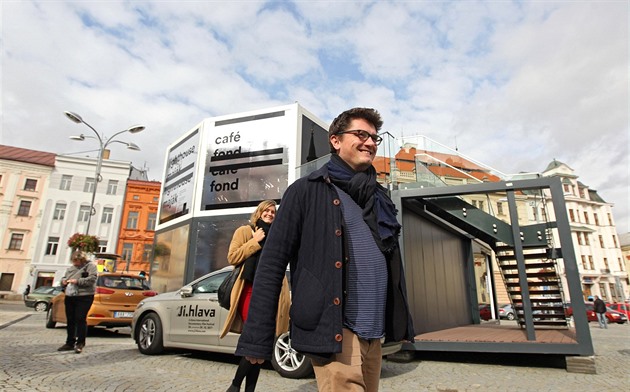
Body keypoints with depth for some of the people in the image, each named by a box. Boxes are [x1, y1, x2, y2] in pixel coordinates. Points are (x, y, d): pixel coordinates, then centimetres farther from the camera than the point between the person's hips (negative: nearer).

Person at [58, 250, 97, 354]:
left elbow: (92, 279, -14)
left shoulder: (90, 266, -2)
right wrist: (63, 281, 4)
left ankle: (80, 343, -1)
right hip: (69, 297, 7)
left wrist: (77, 281, -18)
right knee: (70, 320, 12)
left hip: (84, 297, -7)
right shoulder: (70, 268, 18)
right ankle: (70, 343, 22)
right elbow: (63, 278, 28)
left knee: (80, 319, -9)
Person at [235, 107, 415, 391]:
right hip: (334, 333, -6)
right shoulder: (307, 191, -4)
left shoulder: (379, 199, 15)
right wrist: (257, 338, -11)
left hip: (374, 335, 7)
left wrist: (401, 323, 14)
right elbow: (273, 263, -8)